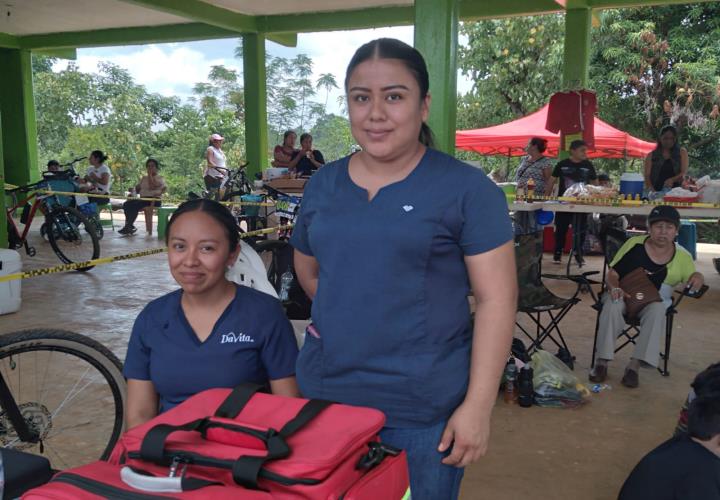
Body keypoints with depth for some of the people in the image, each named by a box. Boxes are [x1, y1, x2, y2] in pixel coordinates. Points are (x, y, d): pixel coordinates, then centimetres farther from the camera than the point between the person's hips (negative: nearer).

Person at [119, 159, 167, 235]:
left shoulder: (160, 178, 5)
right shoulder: (144, 178, 25)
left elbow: (152, 187, -14)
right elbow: (137, 189, 21)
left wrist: (150, 175, -7)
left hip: (154, 200, -6)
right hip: (143, 199, 7)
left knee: (134, 205, -32)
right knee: (126, 204, -22)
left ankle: (128, 226, -27)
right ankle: (130, 226, -21)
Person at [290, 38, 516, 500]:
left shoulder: (466, 187, -9)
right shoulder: (322, 184, 5)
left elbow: (497, 299, -11)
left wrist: (477, 406, -14)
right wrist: (343, 322, 7)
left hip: (424, 408, -4)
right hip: (325, 393, 5)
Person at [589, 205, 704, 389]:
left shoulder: (682, 256, 2)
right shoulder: (634, 244, -5)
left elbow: (691, 282, 10)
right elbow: (612, 273, 0)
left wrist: (698, 278, -14)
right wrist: (615, 288, -22)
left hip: (655, 299, 1)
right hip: (624, 294, -1)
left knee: (657, 310, -35)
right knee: (612, 306, -35)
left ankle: (634, 366, -30)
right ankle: (602, 362, -26)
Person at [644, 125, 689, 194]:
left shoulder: (682, 152, 14)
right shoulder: (651, 156, 13)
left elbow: (684, 173, 3)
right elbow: (647, 175, 3)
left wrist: (672, 180, -19)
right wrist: (651, 189, -17)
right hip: (657, 192, 0)